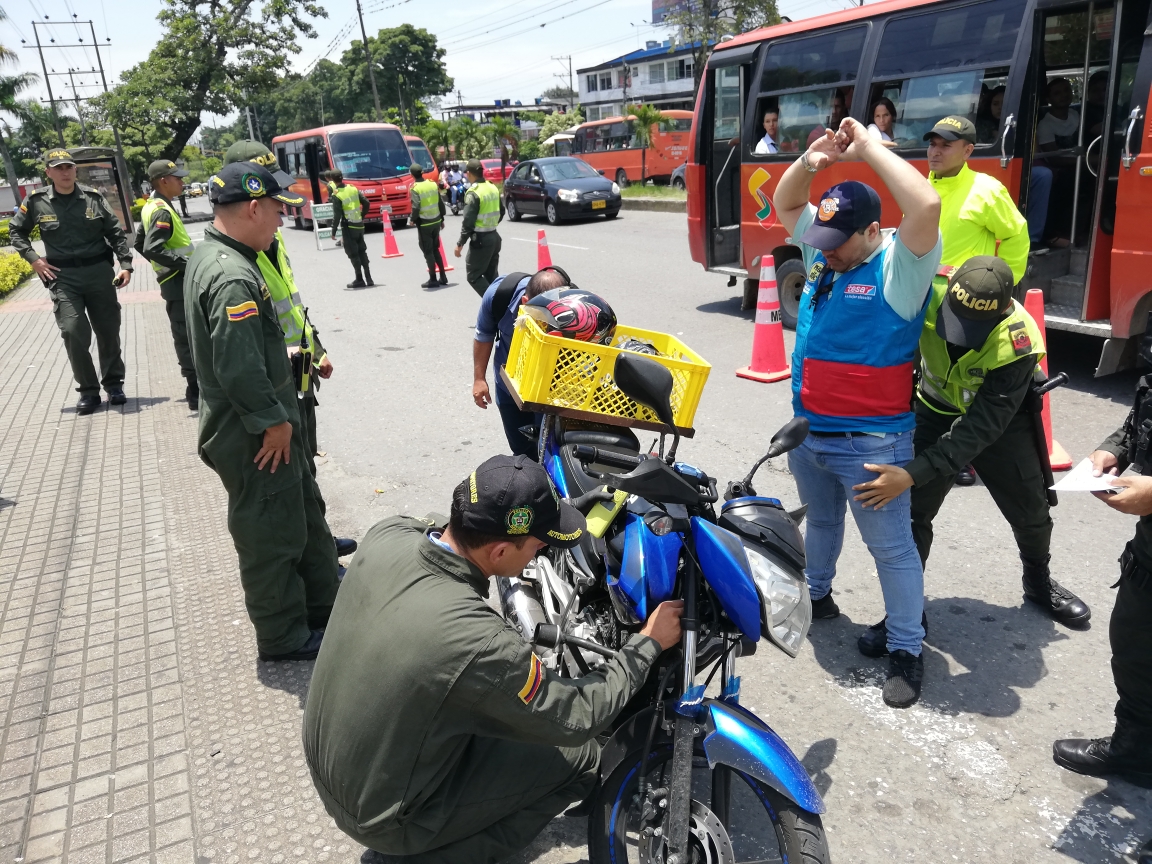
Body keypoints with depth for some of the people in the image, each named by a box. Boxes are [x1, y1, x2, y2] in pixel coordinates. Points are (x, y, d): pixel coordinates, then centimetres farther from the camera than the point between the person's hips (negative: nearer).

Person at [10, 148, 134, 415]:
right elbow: (16, 231, 13)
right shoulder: (36, 202, -1)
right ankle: (88, 391, 3)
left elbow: (116, 233, 5)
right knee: (73, 332, -10)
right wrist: (33, 259, 1)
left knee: (108, 331, 7)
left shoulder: (93, 197, 0)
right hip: (62, 277, -1)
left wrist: (126, 265, -4)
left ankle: (113, 384, 24)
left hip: (99, 272, 1)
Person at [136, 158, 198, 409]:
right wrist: (183, 263, -24)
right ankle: (197, 392, -7)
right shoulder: (163, 211, -16)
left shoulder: (150, 208, 14)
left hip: (176, 281, 10)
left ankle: (197, 387, 24)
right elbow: (151, 248, -27)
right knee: (187, 337, -8)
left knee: (186, 337, 15)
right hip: (179, 282, -10)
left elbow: (140, 243, 23)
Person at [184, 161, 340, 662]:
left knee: (305, 513, 21)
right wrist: (274, 421, -17)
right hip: (254, 437, -10)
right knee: (271, 536, 5)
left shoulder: (209, 257, 9)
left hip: (255, 426, 10)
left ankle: (326, 607, 36)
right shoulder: (234, 278, -25)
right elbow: (240, 370, -29)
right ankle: (284, 638, 22)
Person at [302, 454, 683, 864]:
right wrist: (648, 643, -8)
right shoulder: (478, 642, -36)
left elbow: (436, 527, 9)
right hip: (384, 817, -7)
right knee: (579, 759, 0)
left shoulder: (385, 535, -18)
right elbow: (576, 719, -19)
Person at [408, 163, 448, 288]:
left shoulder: (415, 188, -14)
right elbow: (441, 203, 5)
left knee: (428, 251, 2)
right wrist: (441, 219, 15)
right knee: (435, 249, 17)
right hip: (436, 221, 6)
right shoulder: (433, 184, 3)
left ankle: (433, 279, 4)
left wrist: (413, 219, -5)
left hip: (424, 223, -6)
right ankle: (443, 276, 18)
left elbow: (416, 207, -22)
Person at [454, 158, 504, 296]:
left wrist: (460, 243, -13)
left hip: (480, 239, -8)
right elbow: (501, 212, 19)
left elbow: (468, 221, -19)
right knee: (492, 276, 14)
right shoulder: (493, 188, 8)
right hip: (494, 237, 8)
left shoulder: (473, 193, -16)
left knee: (473, 276, 0)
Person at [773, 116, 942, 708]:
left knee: (891, 547, 4)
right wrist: (810, 160, -7)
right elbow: (785, 203, 13)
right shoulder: (821, 251, 5)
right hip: (808, 431, 7)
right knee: (820, 520, 27)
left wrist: (868, 148, -23)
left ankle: (906, 651, 18)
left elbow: (927, 206, -32)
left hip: (871, 442, -7)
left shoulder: (900, 264, -14)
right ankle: (816, 594, 49)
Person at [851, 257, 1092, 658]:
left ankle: (1039, 583, 46)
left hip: (1000, 420, 0)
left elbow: (980, 428, -38)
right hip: (935, 412, 1)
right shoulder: (926, 297, -33)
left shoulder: (1018, 343, -36)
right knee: (910, 510, -8)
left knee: (1030, 510, 15)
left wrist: (914, 473, -47)